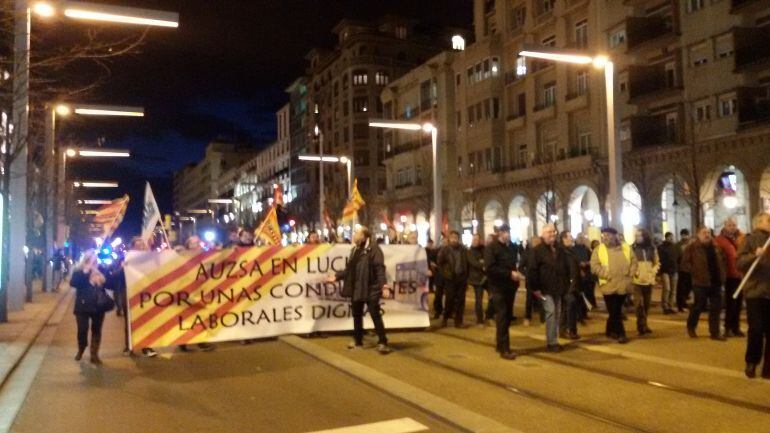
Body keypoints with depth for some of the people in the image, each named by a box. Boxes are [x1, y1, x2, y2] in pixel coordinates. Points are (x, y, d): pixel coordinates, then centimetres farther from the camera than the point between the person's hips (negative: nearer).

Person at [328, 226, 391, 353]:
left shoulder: (373, 249, -11)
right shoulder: (355, 250, 14)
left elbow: (380, 269, -18)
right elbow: (349, 269, 20)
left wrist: (384, 285, -26)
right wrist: (336, 276, 17)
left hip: (370, 289, -8)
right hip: (356, 289, 8)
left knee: (375, 315, -5)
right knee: (357, 315, 15)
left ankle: (382, 342, 4)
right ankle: (358, 341, 29)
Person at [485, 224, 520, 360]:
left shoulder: (512, 247, 12)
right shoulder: (491, 248, -8)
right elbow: (490, 268, -18)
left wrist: (516, 274, 2)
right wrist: (509, 274, -21)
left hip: (510, 286, 6)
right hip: (498, 287, -6)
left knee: (508, 316, 11)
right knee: (502, 317, -7)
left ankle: (501, 344, 24)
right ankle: (504, 349, -5)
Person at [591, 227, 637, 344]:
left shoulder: (626, 247, 6)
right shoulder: (598, 249, -2)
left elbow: (633, 261, 11)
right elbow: (594, 266, -8)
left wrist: (630, 273, -3)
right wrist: (607, 275, -17)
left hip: (623, 285, 3)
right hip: (609, 285, -3)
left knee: (616, 310, 14)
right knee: (614, 311, -3)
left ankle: (610, 330, 31)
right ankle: (620, 334, 4)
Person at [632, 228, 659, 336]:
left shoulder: (652, 248, 6)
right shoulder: (632, 248, -4)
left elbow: (657, 262, 16)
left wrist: (653, 271, 1)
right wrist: (633, 272, -15)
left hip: (649, 280, 4)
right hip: (637, 280, -4)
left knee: (646, 303, 10)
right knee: (638, 303, -12)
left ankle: (643, 325, 22)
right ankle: (642, 326, -5)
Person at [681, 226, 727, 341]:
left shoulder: (715, 246, 11)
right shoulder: (692, 247, -6)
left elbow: (722, 259, 24)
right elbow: (684, 264, -9)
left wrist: (721, 274, 11)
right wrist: (694, 271, -16)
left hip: (716, 281, 5)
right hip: (701, 282, -5)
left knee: (716, 308, 5)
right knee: (698, 306, 4)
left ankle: (715, 332, 13)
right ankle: (691, 327, 25)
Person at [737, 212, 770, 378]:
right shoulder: (750, 240, -1)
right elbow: (739, 263, -11)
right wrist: (754, 256, -26)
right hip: (755, 291, -4)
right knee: (756, 330, -3)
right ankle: (751, 363, 15)